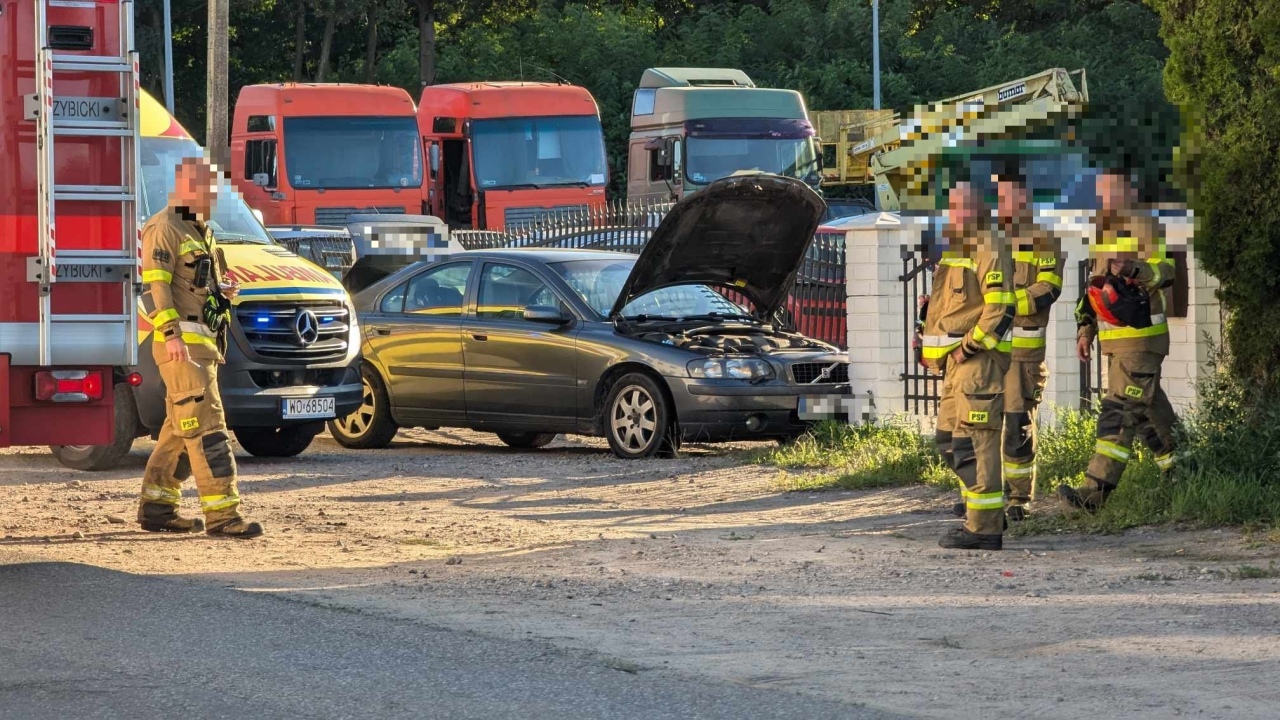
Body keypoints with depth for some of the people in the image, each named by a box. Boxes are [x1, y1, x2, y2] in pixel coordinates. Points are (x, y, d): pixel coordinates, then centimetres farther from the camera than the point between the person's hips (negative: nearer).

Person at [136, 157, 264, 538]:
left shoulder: (199, 232, 21)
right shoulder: (164, 229, -10)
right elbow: (155, 285, -18)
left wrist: (221, 290, 10)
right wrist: (171, 333, -27)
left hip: (202, 344, 10)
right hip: (181, 344, -10)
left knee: (181, 427, 13)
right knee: (205, 423, -14)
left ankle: (156, 506, 20)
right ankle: (221, 513, -18)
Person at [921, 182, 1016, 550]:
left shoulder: (987, 251, -12)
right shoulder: (952, 251, 20)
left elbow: (1001, 308, -19)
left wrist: (970, 346, -19)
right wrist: (932, 343, 16)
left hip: (980, 359, -11)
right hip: (956, 360, 11)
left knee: (974, 440, -11)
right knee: (950, 440, 14)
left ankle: (983, 527, -10)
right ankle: (988, 515, 23)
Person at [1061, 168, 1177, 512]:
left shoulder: (1143, 227, -8)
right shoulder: (1102, 232, 18)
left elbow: (1165, 271, -18)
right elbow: (1094, 286, 26)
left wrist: (1134, 269, -37)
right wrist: (1085, 330, 21)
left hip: (1141, 339, -9)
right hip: (1116, 342, 9)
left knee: (1119, 412, -14)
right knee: (1149, 410, 15)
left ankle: (1094, 493, -20)